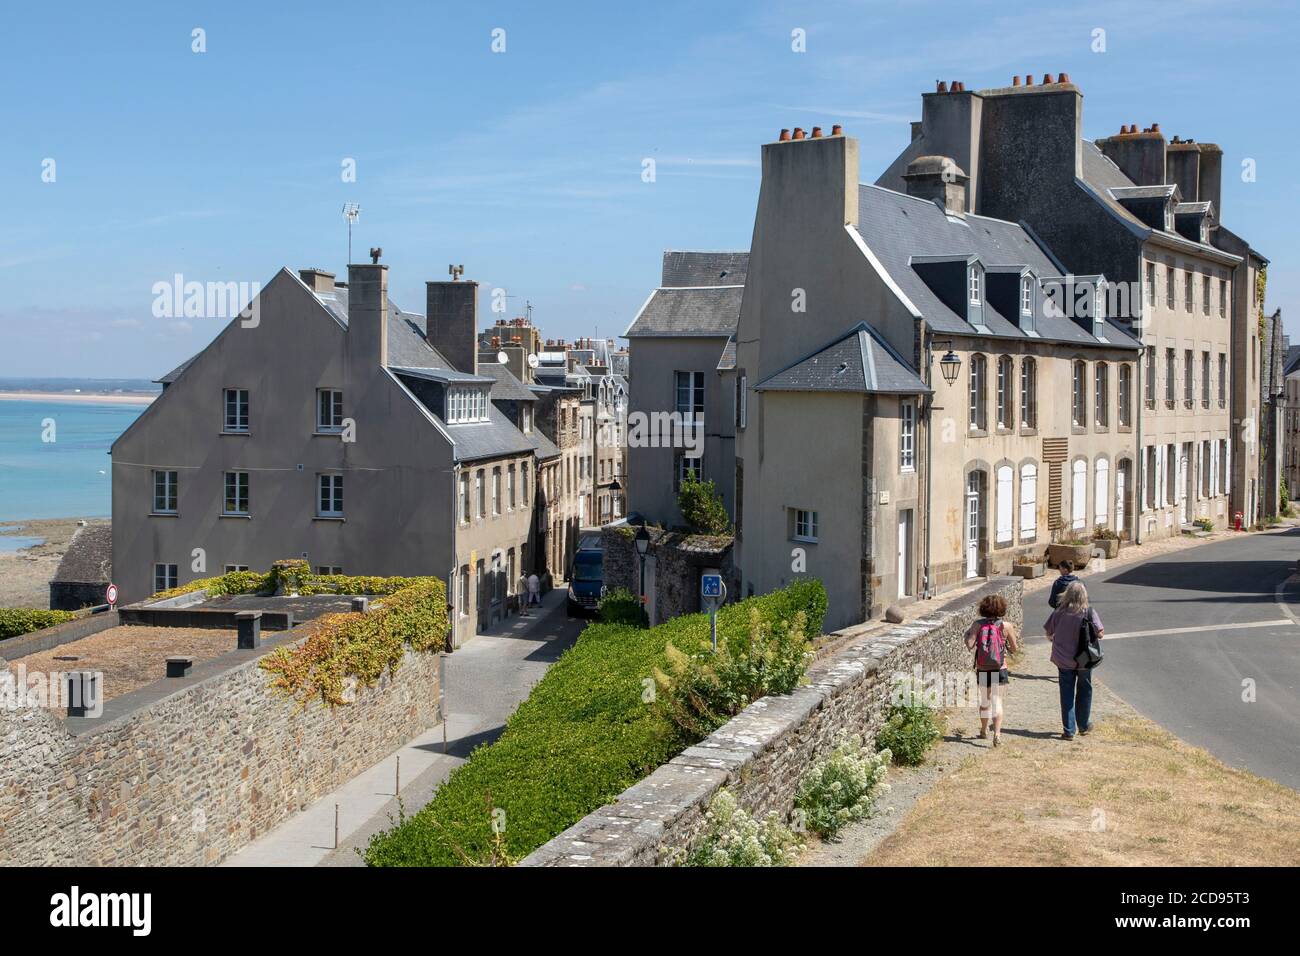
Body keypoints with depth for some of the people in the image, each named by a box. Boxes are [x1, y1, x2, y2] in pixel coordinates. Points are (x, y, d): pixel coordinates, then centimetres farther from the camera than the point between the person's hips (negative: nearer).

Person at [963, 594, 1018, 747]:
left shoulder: (978, 624, -6)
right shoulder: (1006, 626, -8)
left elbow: (970, 646, -12)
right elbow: (1015, 649, 1)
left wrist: (967, 634, 7)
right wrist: (1013, 633, 17)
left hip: (982, 670, 2)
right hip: (999, 670, -2)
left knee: (985, 701, 20)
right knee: (997, 701, -5)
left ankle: (984, 731, 36)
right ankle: (997, 733, -21)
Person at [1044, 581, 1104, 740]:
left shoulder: (1059, 611, -8)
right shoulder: (1088, 611, -13)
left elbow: (1048, 632, -2)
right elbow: (1099, 633, -17)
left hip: (1063, 659, 1)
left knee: (1067, 694, 8)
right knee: (1084, 691, 19)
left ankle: (1068, 730, 7)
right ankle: (1083, 725, 32)